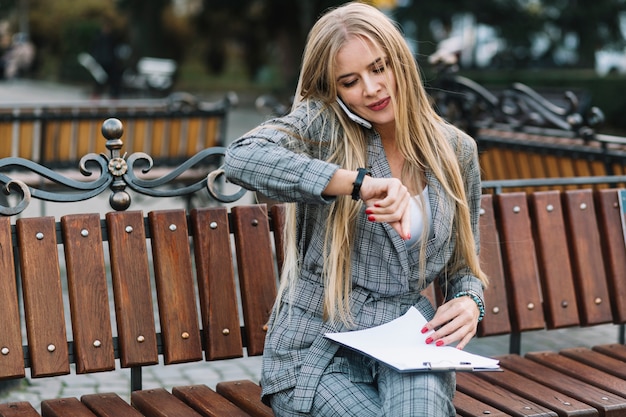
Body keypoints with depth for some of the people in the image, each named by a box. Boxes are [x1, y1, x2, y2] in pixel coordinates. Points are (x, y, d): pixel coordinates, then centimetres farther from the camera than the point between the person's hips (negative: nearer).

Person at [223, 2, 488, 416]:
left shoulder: (456, 150, 7)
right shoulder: (322, 124, -5)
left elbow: (462, 265, 17)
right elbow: (242, 158, -27)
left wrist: (470, 302, -7)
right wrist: (360, 182, -31)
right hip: (319, 348, -2)